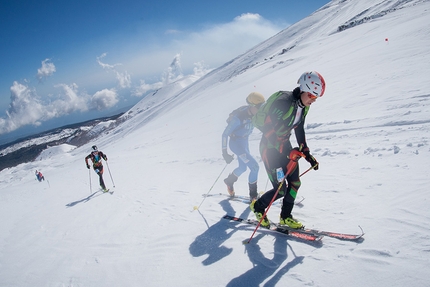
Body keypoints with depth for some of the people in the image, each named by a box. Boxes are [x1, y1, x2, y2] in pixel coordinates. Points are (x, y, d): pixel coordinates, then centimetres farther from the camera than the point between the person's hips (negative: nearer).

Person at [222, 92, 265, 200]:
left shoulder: (254, 114, -9)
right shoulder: (238, 117, -30)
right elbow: (225, 134, -23)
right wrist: (224, 153, -23)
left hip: (245, 142, 8)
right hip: (236, 143, -8)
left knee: (243, 168, 24)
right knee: (255, 167, -14)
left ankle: (229, 181, 52)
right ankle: (253, 195, 3)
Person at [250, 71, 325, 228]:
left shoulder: (303, 106, 0)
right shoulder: (284, 103, -28)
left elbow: (299, 130, 12)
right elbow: (268, 131, -26)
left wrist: (307, 154, 9)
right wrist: (287, 152, -27)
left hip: (284, 145, 8)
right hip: (270, 147, -8)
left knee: (295, 183, 7)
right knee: (281, 189, -6)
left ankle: (286, 217, 25)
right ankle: (257, 206, 21)